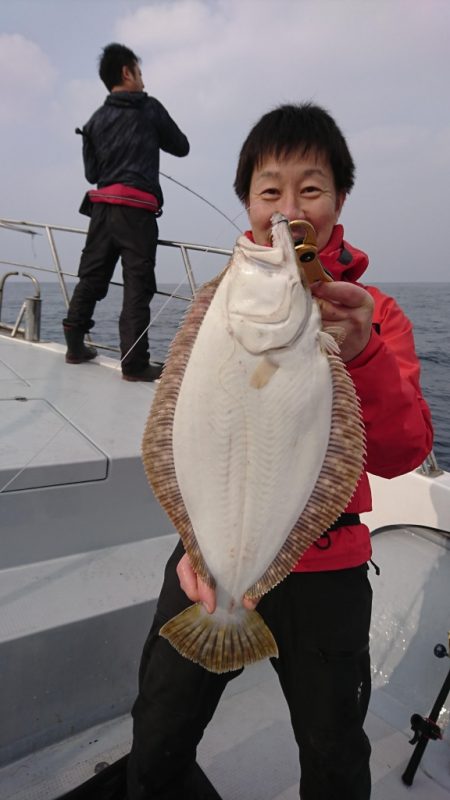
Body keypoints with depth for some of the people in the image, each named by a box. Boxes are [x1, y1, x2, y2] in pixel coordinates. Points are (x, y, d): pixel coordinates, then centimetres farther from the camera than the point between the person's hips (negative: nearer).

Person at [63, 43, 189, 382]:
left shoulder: (96, 120, 16)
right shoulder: (149, 108, 5)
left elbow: (91, 172, 16)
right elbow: (181, 147, 12)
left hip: (101, 207, 6)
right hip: (136, 209, -5)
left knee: (91, 277, 12)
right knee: (137, 285, -7)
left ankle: (75, 345, 19)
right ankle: (135, 363, -10)